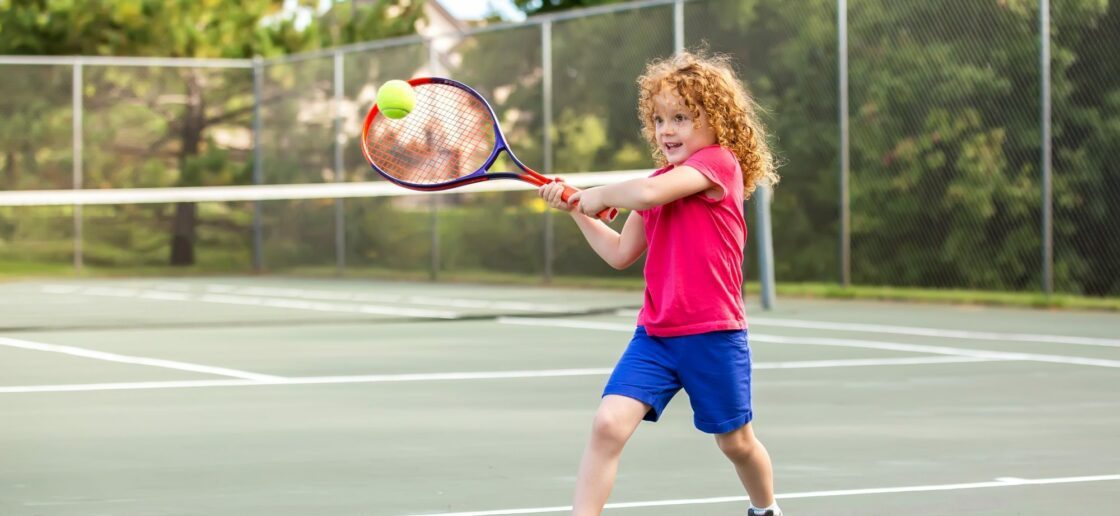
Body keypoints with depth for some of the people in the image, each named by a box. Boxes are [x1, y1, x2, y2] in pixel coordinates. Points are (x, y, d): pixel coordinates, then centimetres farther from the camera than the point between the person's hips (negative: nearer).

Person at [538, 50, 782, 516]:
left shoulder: (720, 162, -12)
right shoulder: (661, 181, 12)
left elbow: (647, 193, -28)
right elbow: (621, 253, 18)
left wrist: (598, 194, -11)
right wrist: (577, 210, 10)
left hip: (712, 335, -5)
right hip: (654, 334, 5)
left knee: (736, 442, 14)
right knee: (608, 423, -15)